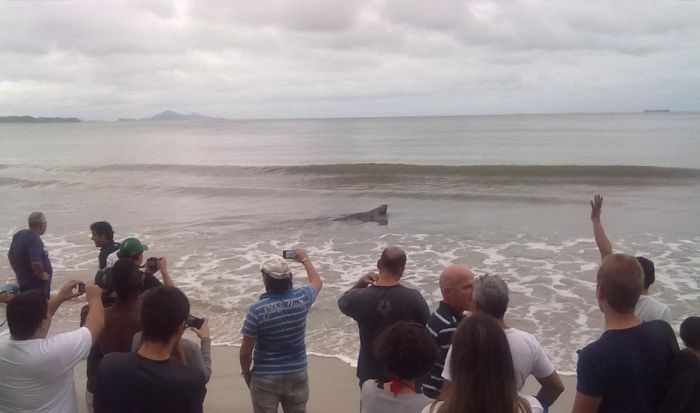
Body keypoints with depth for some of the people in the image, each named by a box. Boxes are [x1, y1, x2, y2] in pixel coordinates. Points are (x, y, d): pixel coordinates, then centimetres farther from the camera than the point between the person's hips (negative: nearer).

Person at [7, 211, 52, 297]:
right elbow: (36, 263, -36)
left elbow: (10, 255, 15)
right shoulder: (35, 240, -25)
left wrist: (18, 271, 20)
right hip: (37, 283, -9)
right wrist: (41, 275, -18)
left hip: (22, 280, 9)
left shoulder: (18, 235, 2)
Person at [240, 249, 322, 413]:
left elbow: (246, 351, -13)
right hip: (297, 374, 3)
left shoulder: (257, 309, -20)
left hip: (265, 378, -3)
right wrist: (305, 259, 28)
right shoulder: (302, 299, -11)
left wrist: (246, 372, 6)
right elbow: (317, 282, 13)